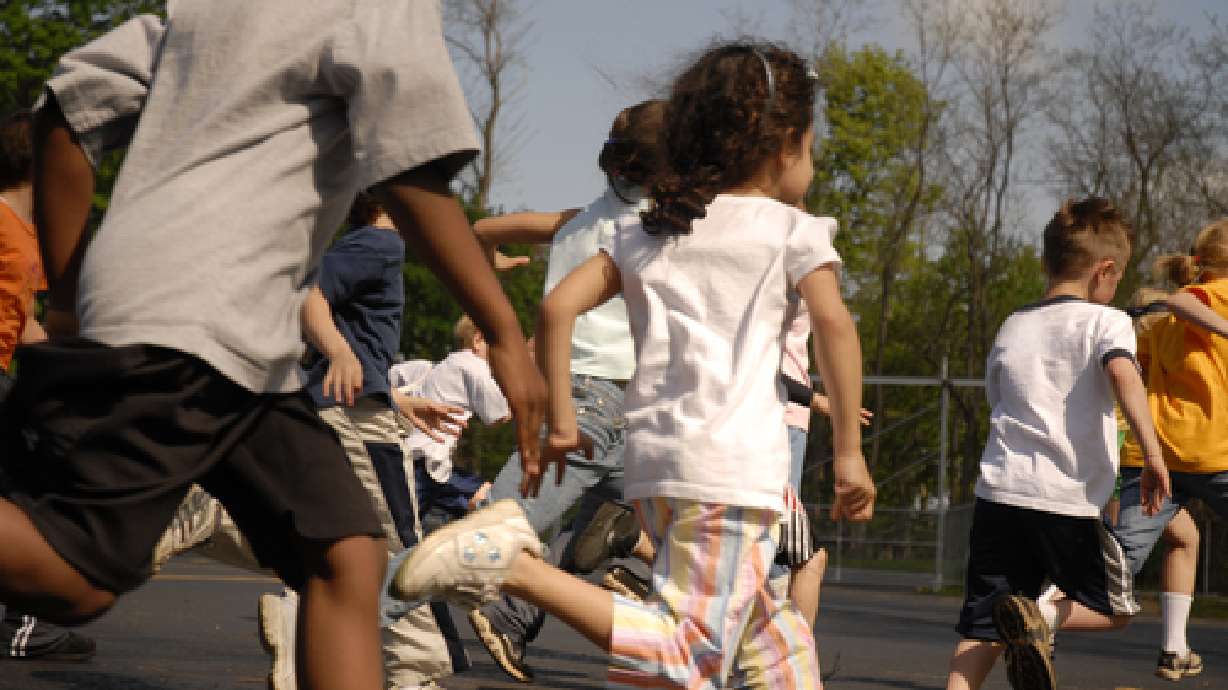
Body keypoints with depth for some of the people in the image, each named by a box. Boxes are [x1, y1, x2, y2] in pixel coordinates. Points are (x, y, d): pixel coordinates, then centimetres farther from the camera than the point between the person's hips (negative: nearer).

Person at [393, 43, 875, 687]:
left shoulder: (648, 233, 18)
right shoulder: (793, 230, 4)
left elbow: (558, 306, 8)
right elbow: (833, 322, -12)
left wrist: (560, 422, 13)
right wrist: (848, 450, -9)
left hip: (654, 462, 7)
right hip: (731, 470, -7)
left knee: (771, 634, 21)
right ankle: (516, 566, -26)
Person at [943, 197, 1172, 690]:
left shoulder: (1011, 327, 17)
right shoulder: (1106, 321, 1)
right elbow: (1123, 374, -19)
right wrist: (1152, 452, -22)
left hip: (998, 492, 4)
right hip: (1068, 501, -4)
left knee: (981, 630, 4)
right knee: (1114, 608, 15)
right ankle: (1040, 618, -12)